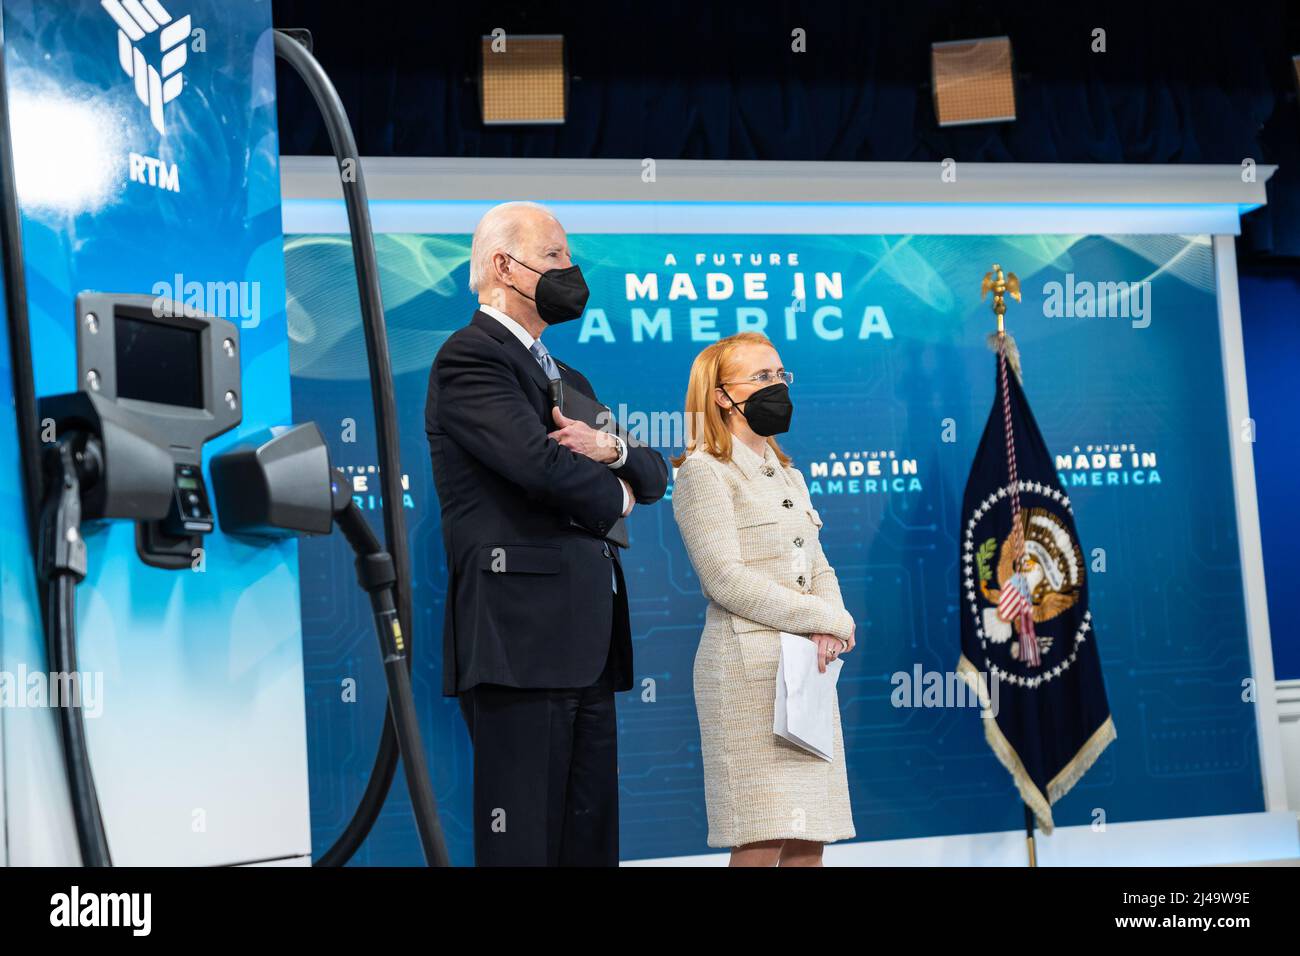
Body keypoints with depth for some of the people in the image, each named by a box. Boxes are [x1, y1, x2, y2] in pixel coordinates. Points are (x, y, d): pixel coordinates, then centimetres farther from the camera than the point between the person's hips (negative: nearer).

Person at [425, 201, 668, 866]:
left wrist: (612, 449, -3)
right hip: (521, 639, -9)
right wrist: (614, 496, 1)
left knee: (590, 840, 10)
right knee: (523, 843, -6)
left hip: (587, 647, 9)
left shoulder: (569, 379, 25)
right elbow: (542, 463, -19)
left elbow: (655, 476, 21)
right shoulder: (469, 357, -5)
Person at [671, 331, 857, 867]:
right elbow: (726, 579, -14)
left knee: (809, 841, 5)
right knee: (762, 843, -11)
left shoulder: (788, 476, 21)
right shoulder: (705, 472, -4)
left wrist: (829, 631, -6)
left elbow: (820, 570, 17)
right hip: (748, 666, -7)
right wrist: (829, 621, -9)